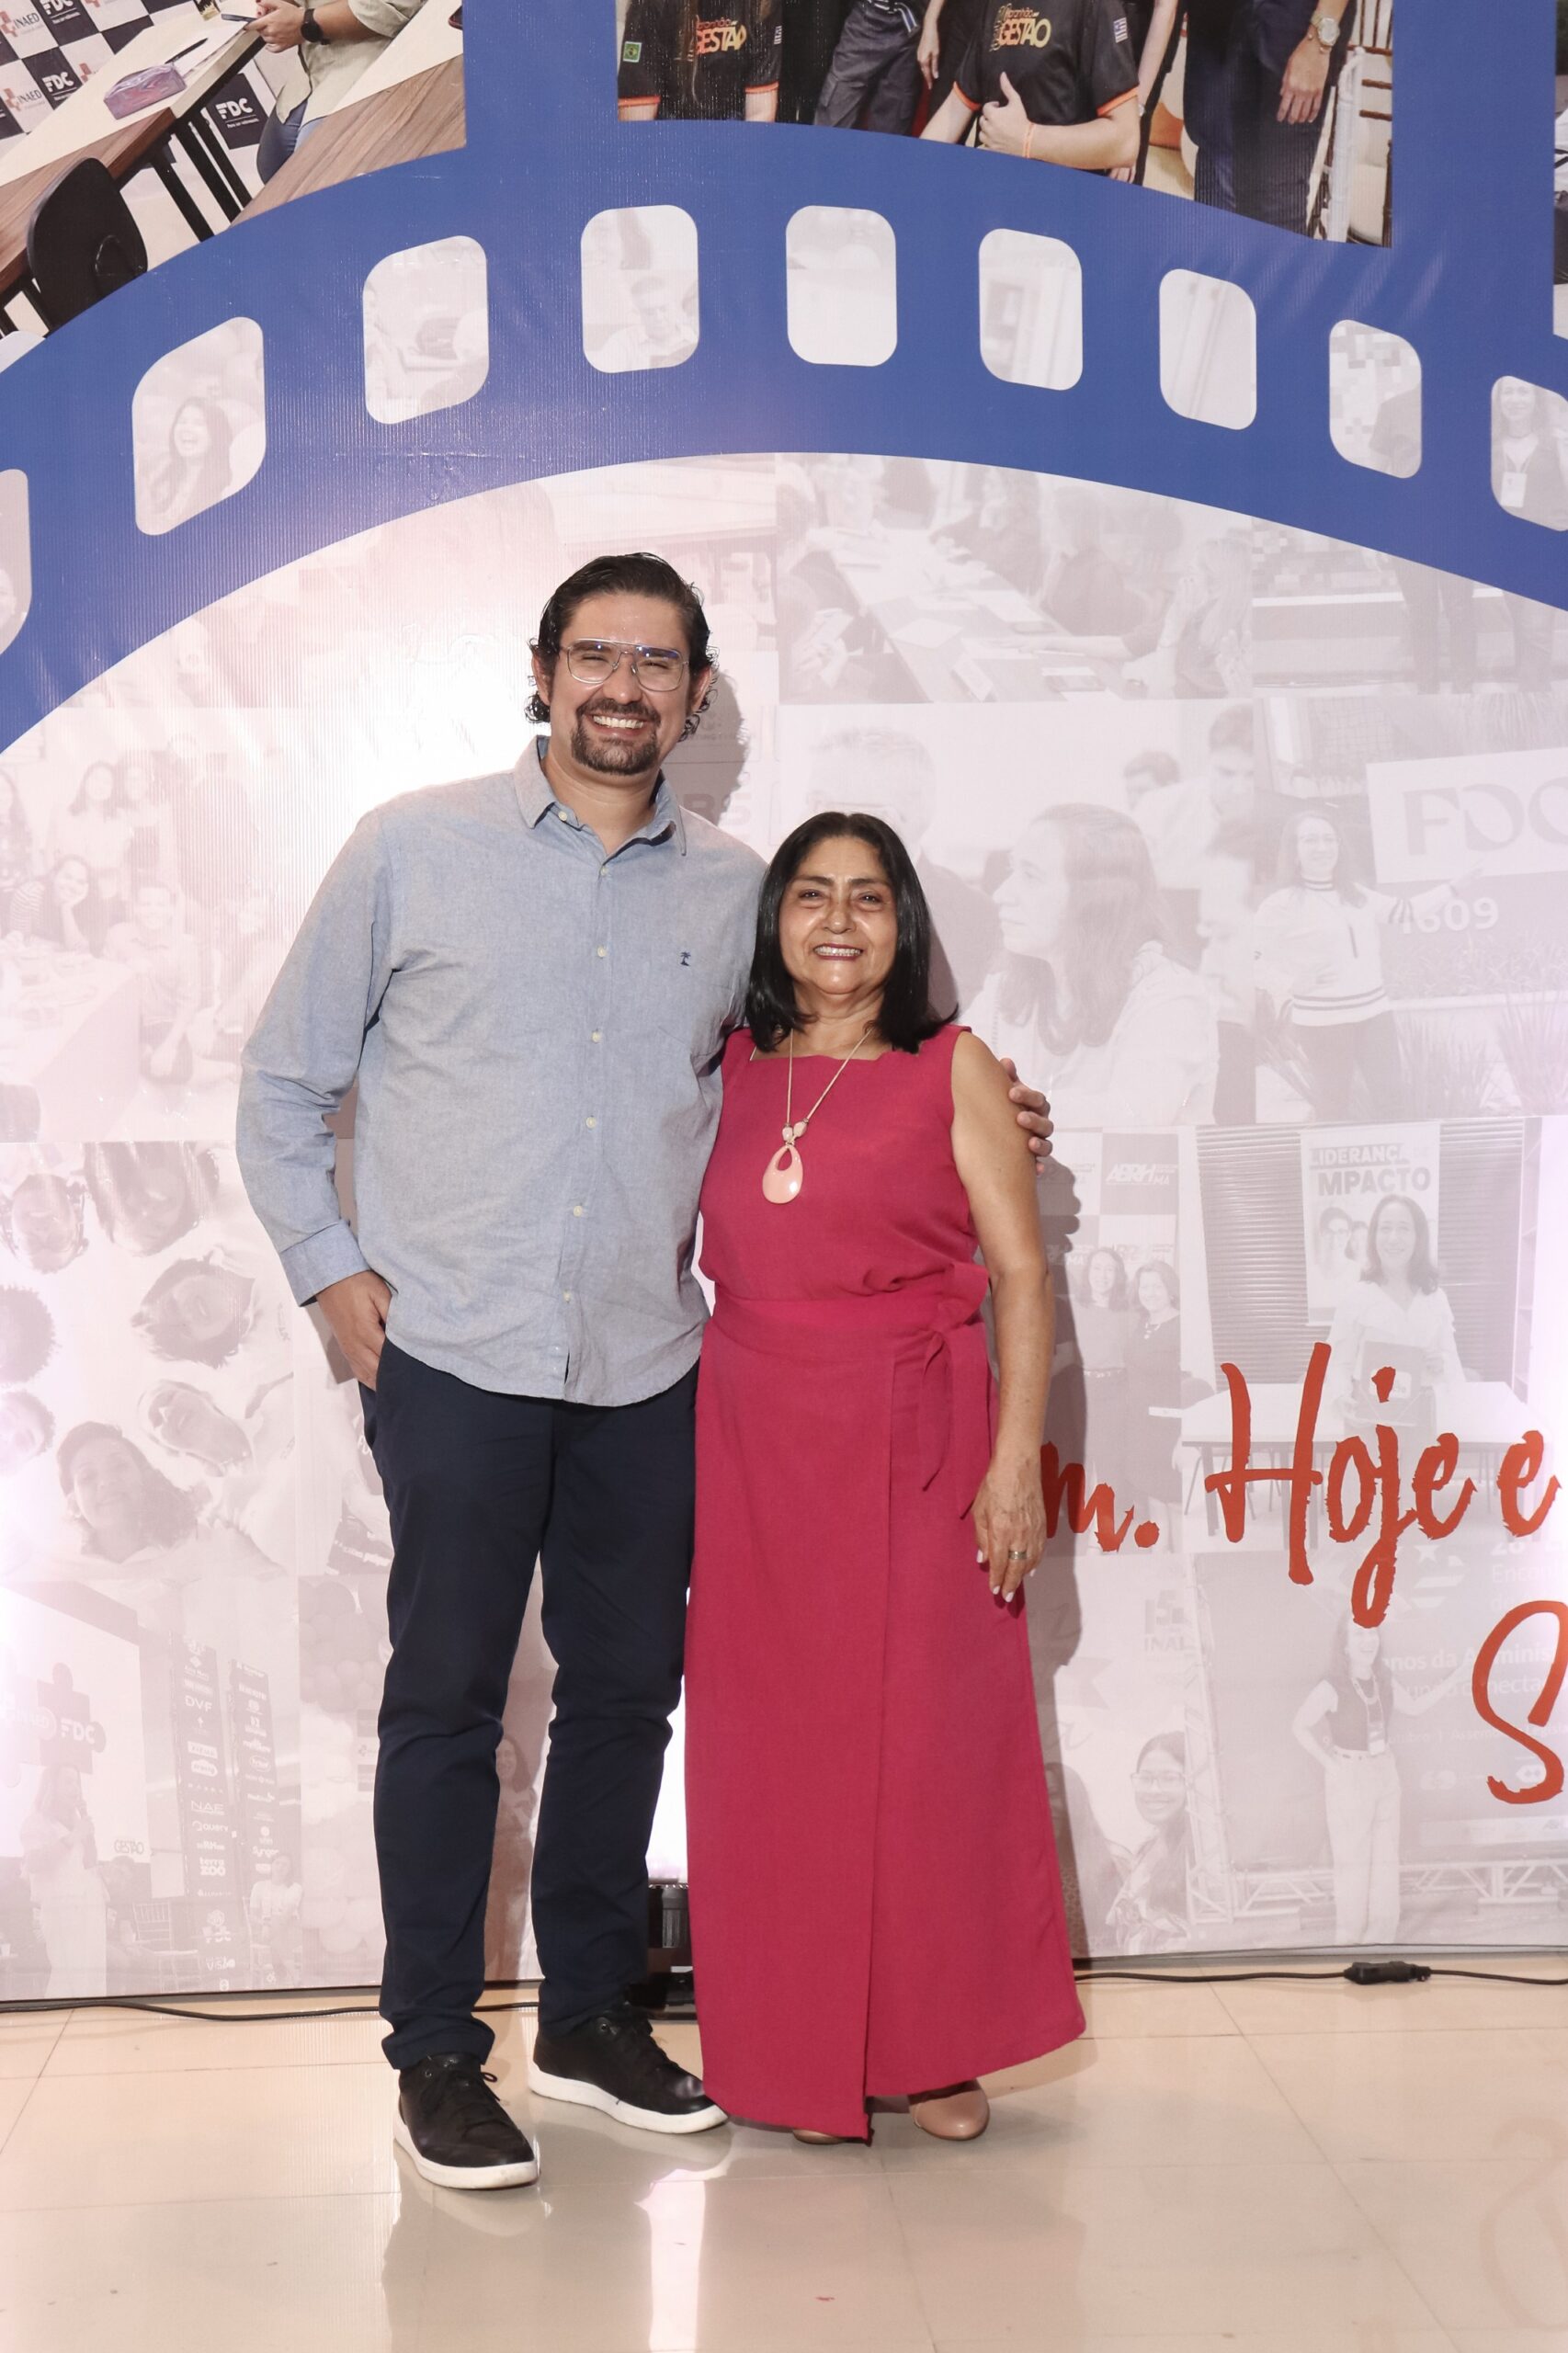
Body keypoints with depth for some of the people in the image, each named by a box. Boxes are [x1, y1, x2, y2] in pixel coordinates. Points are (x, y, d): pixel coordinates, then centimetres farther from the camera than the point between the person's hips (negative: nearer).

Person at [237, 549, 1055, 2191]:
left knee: (625, 1691, 11)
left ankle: (592, 2015, 28)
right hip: (455, 1359, -3)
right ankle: (435, 2055, 16)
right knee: (446, 1699, 2)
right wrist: (330, 1267, -1)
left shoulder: (732, 890, 9)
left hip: (649, 1368, 3)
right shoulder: (413, 850, 0)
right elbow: (283, 1083, 6)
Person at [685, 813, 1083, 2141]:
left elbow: (1021, 1274, -2)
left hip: (914, 1443, -3)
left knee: (928, 1730, 1)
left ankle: (933, 2049, 17)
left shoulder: (953, 1069, 1)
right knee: (773, 1742, 6)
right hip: (754, 1444, 3)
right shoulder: (732, 1073, 10)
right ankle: (801, 2050, 20)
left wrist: (1016, 1460, -11)